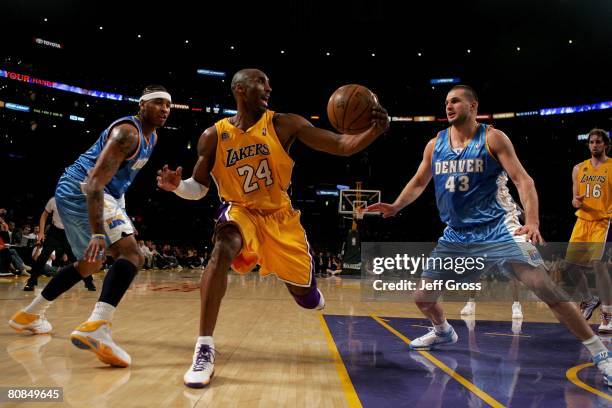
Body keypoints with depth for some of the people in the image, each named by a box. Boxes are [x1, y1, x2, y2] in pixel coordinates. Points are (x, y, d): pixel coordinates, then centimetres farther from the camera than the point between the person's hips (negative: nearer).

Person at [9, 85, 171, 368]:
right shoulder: (127, 132, -19)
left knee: (90, 264, 25)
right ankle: (96, 327, -41)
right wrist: (98, 233, -39)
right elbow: (95, 181, -30)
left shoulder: (151, 137, 12)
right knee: (132, 254, -26)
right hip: (81, 189, -11)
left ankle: (30, 314, 40)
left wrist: (119, 210, 26)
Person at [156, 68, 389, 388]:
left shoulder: (285, 124, -12)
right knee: (221, 252, -36)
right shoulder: (214, 136, -9)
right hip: (240, 211, -1)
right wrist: (177, 186, -23)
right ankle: (204, 349, -29)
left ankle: (302, 287, 49)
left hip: (280, 215, 2)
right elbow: (198, 188, 0)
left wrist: (375, 131, -34)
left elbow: (341, 146, -15)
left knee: (306, 295, 6)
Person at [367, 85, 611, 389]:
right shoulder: (435, 145, 6)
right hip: (457, 234, 5)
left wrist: (532, 221, -29)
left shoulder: (493, 138, -7)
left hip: (499, 227, -5)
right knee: (423, 296, 7)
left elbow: (522, 179, -13)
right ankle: (443, 332, 40)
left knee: (542, 286, -21)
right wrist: (395, 207, 1)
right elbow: (419, 183, 18)